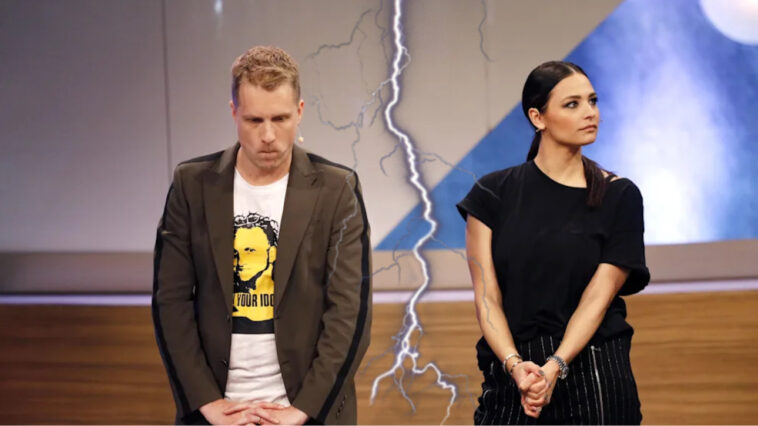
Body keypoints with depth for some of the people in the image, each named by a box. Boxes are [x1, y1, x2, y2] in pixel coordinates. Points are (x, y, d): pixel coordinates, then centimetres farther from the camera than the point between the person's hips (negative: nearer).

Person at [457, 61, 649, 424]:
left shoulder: (619, 196, -1)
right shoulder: (494, 193, 0)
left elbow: (597, 298, -8)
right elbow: (486, 296, -4)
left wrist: (554, 367, -21)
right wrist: (515, 365, -19)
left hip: (595, 379, 0)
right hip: (511, 379, 0)